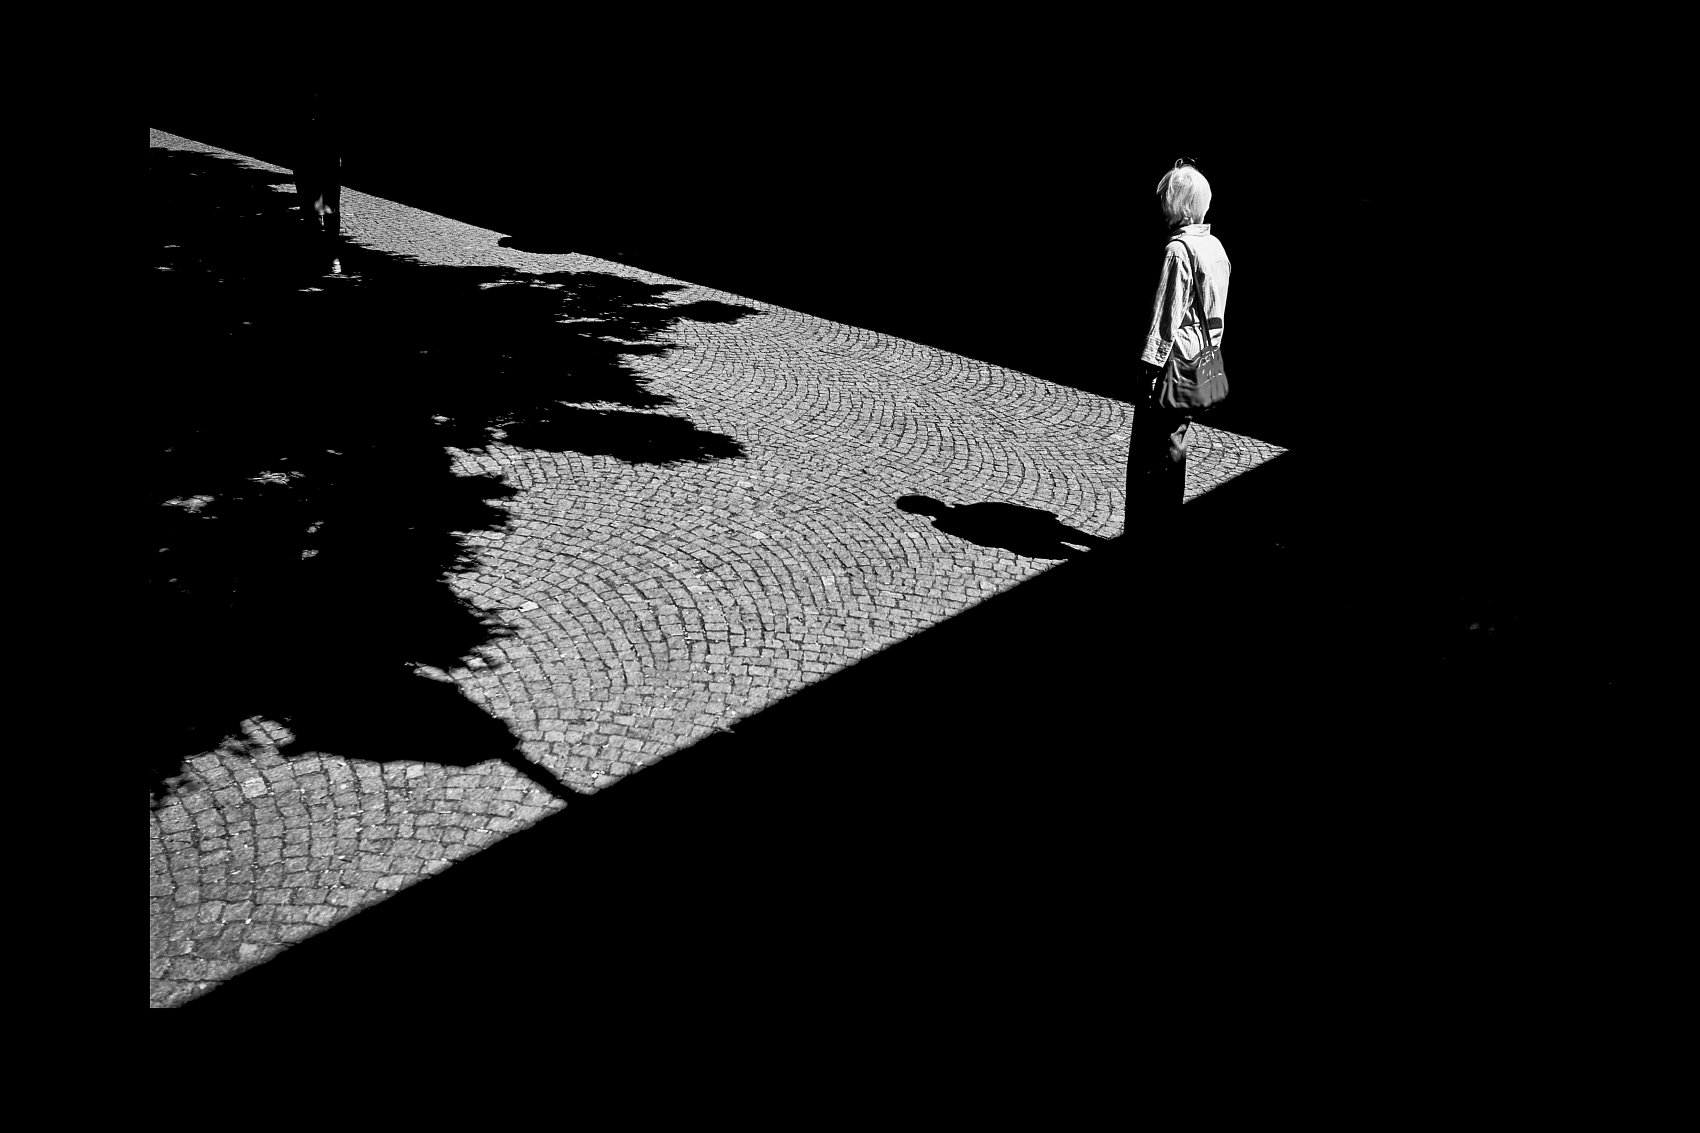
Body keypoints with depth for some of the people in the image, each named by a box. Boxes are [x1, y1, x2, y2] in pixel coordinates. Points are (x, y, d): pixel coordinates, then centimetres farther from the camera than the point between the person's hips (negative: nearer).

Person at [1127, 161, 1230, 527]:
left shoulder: (1178, 249, -17)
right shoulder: (1215, 246, 9)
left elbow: (1166, 315, -19)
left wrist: (1149, 369, -17)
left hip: (1173, 362, -9)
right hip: (1201, 359, 9)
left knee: (1147, 453, -2)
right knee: (1173, 448, 17)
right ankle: (1167, 526, 25)